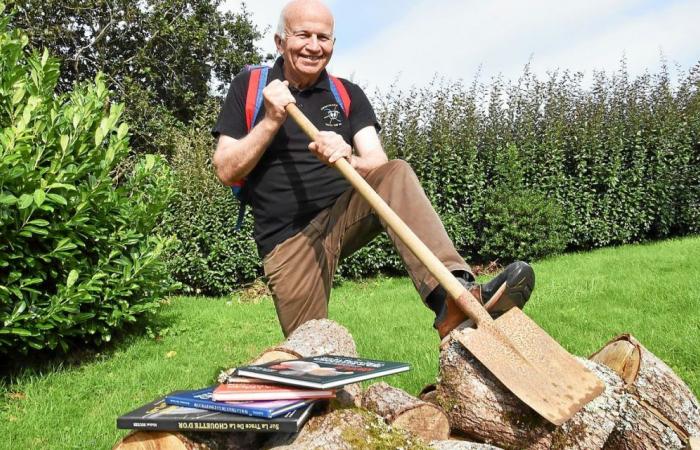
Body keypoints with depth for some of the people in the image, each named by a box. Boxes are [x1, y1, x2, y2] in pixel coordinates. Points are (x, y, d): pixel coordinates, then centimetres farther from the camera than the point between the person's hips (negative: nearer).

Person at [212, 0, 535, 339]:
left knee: (397, 175, -26)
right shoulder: (248, 87, 3)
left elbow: (379, 165, -6)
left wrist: (348, 159, -29)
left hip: (345, 217, 2)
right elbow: (226, 171, -3)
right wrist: (271, 121, -15)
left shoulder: (347, 95, 8)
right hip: (288, 241, -1)